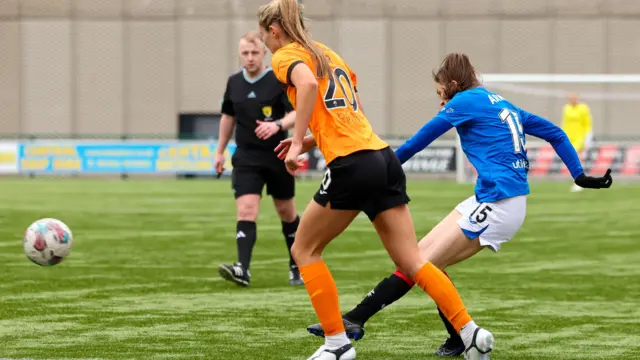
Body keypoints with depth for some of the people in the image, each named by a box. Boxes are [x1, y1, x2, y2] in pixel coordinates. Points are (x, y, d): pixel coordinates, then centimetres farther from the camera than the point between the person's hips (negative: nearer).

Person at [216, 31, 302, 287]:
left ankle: (297, 266, 30)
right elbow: (229, 116, 19)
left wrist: (278, 125, -37)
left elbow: (296, 112, -17)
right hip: (246, 158, 2)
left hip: (278, 157, -2)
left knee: (287, 212, 12)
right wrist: (220, 151, 22)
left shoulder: (279, 81, -8)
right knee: (246, 211, -15)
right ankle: (242, 269, -27)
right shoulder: (234, 83, 5)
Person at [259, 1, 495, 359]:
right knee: (412, 261, 6)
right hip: (385, 158, 7)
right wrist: (315, 141, 23)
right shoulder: (330, 54, 26)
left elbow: (308, 83, -21)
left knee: (305, 250, 10)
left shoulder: (286, 56, 3)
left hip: (351, 166, -7)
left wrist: (298, 141, -17)